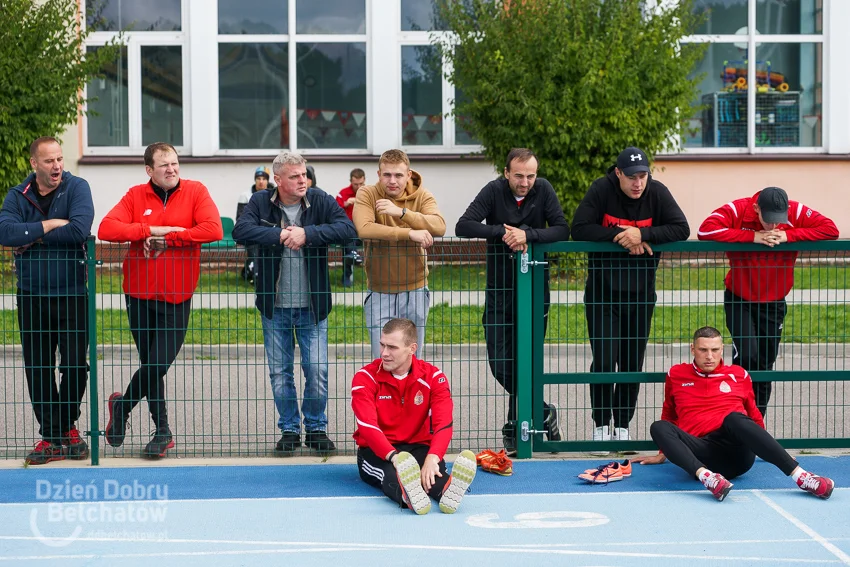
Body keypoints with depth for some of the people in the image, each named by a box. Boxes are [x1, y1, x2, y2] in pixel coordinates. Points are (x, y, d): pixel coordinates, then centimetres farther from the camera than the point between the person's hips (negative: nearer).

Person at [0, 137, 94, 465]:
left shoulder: (77, 188, -3)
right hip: (31, 295, 3)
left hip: (72, 294, -3)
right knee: (37, 370, 5)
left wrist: (32, 238, -12)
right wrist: (49, 225, -18)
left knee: (75, 366, -1)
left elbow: (79, 229, -21)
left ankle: (67, 426, 22)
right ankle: (52, 437, 14)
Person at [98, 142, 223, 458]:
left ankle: (123, 406, 22)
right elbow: (106, 229, -11)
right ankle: (162, 431, 26)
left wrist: (168, 239, -16)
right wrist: (153, 230, -18)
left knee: (158, 365, -6)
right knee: (151, 366, 8)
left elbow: (213, 229, -17)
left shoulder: (195, 192, -1)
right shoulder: (136, 196, 2)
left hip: (177, 297, -1)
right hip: (140, 295, 1)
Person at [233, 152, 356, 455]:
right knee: (280, 372, 8)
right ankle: (289, 430, 22)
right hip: (275, 305, 1)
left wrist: (307, 233, -26)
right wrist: (280, 235, -24)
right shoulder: (261, 202, -3)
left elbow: (347, 228, -18)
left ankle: (316, 427, 17)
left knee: (317, 370, -1)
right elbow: (241, 230, -19)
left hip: (312, 305, -1)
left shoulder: (320, 201, -4)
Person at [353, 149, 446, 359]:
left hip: (415, 289, 2)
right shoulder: (367, 194, -6)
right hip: (379, 290, -2)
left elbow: (439, 227, -19)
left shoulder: (421, 195, -1)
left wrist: (402, 212, -30)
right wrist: (410, 233, -27)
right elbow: (364, 228, -26)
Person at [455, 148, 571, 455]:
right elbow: (463, 226, -15)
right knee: (500, 364, 0)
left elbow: (563, 230, -11)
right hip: (499, 289, 1)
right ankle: (543, 413, 19)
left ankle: (515, 427, 15)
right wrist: (502, 231, -24)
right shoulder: (494, 191, -7)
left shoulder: (543, 190, -5)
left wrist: (528, 234, -25)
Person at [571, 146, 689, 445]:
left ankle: (622, 426, 19)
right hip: (602, 293, -2)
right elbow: (579, 229, -14)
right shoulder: (602, 190, -10)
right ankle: (601, 424, 9)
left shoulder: (657, 192, -6)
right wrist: (618, 235, -22)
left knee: (632, 364, 6)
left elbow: (682, 229, -11)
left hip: (640, 294, 2)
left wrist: (642, 234, -22)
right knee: (604, 362, -8)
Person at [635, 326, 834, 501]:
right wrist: (662, 454, 33)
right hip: (701, 455, 1)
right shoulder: (676, 375, 17)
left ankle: (801, 476, -48)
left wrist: (769, 450, 27)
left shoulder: (739, 375, 18)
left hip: (737, 452, -1)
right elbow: (669, 416, 31)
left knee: (734, 418, -35)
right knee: (659, 428, -28)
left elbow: (753, 415, 29)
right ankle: (706, 476, -53)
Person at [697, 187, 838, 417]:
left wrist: (788, 235, -27)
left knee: (765, 365, 7)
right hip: (739, 300, -2)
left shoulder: (796, 212, -13)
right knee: (747, 356, -19)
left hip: (774, 302, 2)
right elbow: (706, 230, -30)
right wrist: (752, 236, -31)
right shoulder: (738, 210, -19)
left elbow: (831, 229, -19)